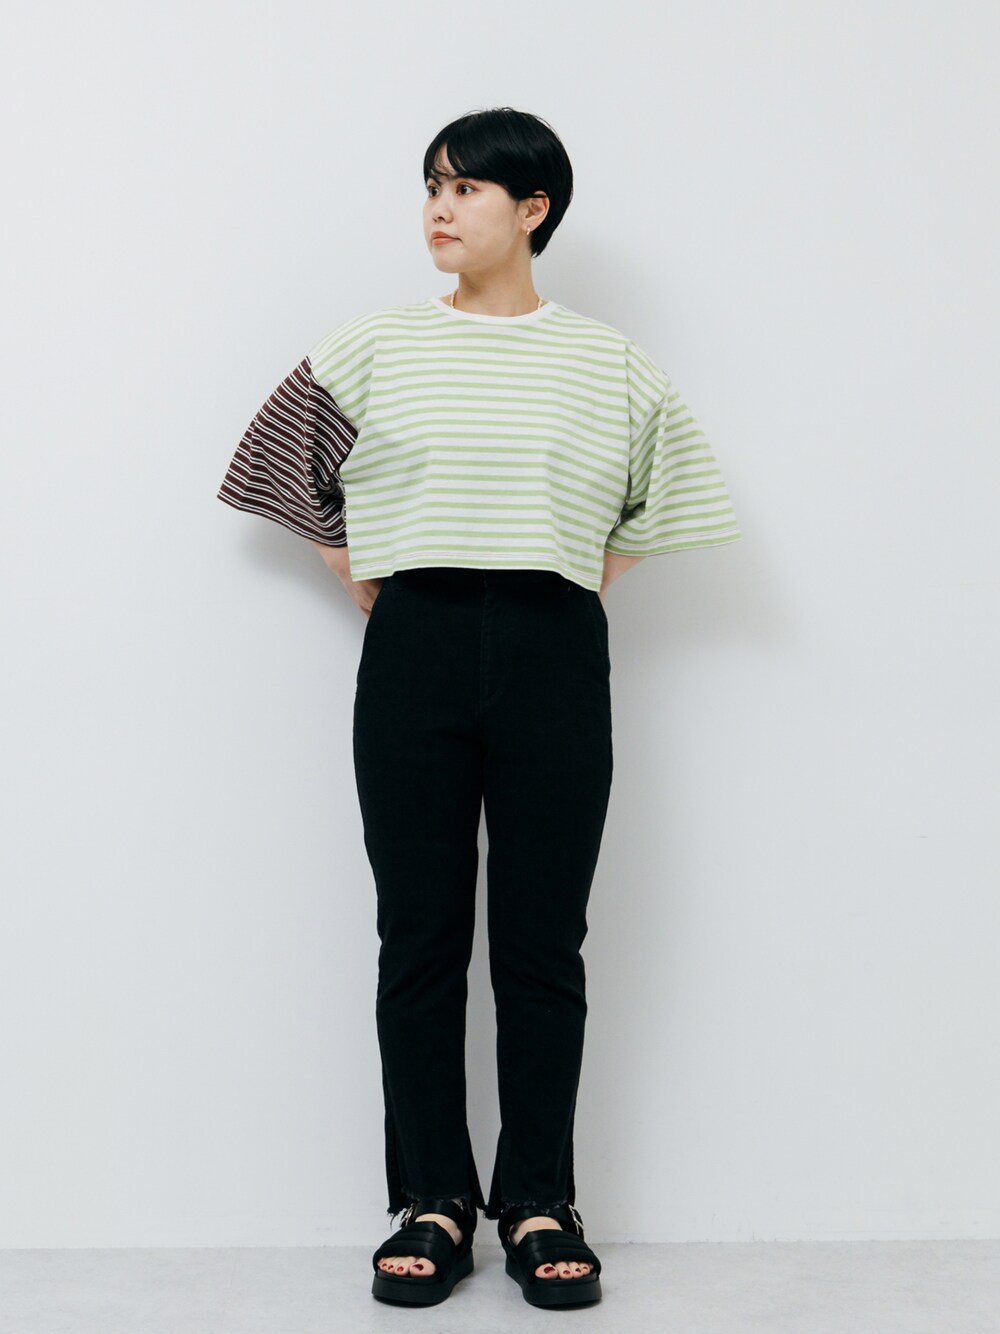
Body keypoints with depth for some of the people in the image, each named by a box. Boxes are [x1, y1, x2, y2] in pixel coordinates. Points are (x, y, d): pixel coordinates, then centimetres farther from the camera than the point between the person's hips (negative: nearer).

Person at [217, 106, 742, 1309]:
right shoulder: (371, 349, 7)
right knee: (420, 939, 3)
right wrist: (352, 567, 12)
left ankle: (539, 1202, 17)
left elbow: (672, 491, 21)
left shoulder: (610, 366, 8)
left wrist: (596, 569, 10)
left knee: (542, 942, 4)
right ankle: (432, 1202, 16)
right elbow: (277, 465, 18)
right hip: (414, 652, 1)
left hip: (554, 654, 0)